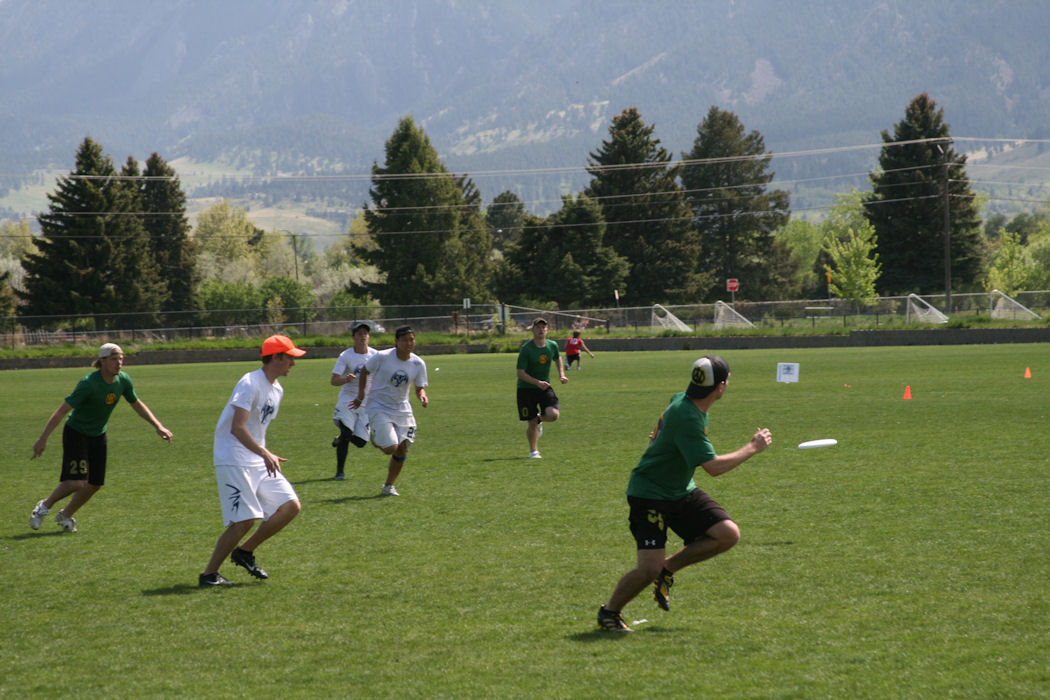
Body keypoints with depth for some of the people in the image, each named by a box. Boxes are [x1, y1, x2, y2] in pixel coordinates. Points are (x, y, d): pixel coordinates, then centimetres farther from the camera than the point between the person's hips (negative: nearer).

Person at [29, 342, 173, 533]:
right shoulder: (89, 384, -27)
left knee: (94, 484, 6)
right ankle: (45, 506, 8)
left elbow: (137, 404, 11)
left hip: (98, 437, 7)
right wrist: (43, 439, -30)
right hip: (76, 434, -7)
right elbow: (61, 411, -26)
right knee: (76, 482, -18)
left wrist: (158, 426, 6)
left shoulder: (123, 380, -8)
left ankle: (65, 515, 29)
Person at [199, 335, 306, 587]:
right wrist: (265, 454, -35)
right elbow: (237, 427, -25)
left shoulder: (277, 389, 14)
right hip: (234, 461, -9)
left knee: (291, 507, -1)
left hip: (260, 462, 9)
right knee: (244, 520, -15)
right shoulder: (250, 384, -15)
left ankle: (245, 552, 12)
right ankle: (209, 574, -2)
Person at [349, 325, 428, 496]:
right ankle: (376, 438, 20)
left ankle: (389, 486, 19)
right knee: (391, 448, -16)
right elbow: (364, 372, 1)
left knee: (402, 450, 0)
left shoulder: (418, 364, -5)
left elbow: (420, 387, 5)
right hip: (379, 408, -4)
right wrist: (360, 395, -2)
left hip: (402, 410, 4)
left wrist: (422, 396, -18)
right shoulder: (382, 357, -16)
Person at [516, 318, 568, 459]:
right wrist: (537, 382, -29)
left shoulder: (552, 346, -2)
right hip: (526, 389, -3)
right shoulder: (526, 349, -16)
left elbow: (557, 359, 23)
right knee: (532, 423, -1)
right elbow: (520, 373, -18)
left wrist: (561, 375, 9)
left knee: (554, 415, -18)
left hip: (545, 387, 3)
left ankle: (539, 419, 18)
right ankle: (533, 451, 22)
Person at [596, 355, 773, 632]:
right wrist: (753, 448, -19)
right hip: (649, 494, -9)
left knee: (728, 534, -8)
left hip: (681, 491, 9)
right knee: (649, 569, -15)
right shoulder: (686, 417, -30)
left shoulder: (683, 400, -1)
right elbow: (714, 467, -29)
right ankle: (609, 612, 12)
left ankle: (668, 568, 10)